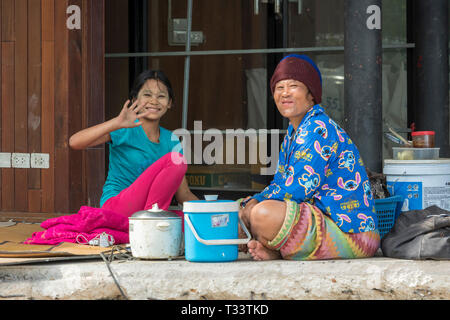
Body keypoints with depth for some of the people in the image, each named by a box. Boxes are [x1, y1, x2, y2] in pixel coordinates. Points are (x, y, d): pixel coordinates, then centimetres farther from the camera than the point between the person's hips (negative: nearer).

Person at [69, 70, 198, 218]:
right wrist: (117, 123, -30)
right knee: (176, 159, -21)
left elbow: (184, 195, 14)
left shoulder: (171, 140, 13)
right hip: (116, 205, -5)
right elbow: (74, 142, -20)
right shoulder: (124, 130, -3)